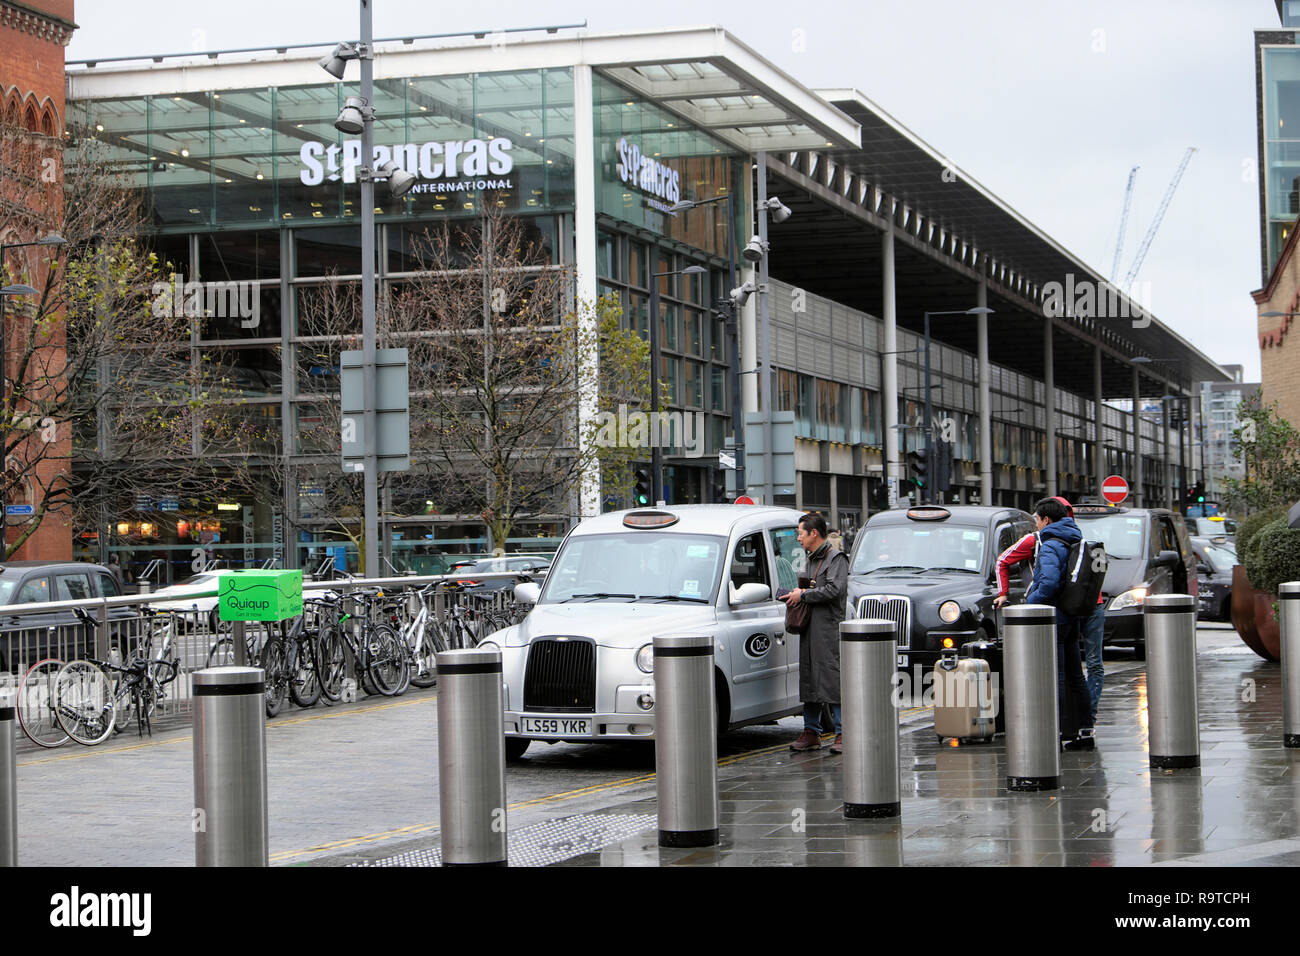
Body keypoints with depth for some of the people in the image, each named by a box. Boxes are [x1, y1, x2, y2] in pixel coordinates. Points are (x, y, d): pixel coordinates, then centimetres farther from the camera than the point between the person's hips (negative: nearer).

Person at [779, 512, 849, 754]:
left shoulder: (836, 558, -5)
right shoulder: (811, 560, 22)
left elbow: (835, 589, -18)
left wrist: (803, 595, -11)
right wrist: (796, 594, 9)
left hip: (829, 629, -9)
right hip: (809, 629, 9)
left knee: (833, 679, -11)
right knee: (809, 679, 8)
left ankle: (842, 734, -10)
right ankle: (811, 732, 13)